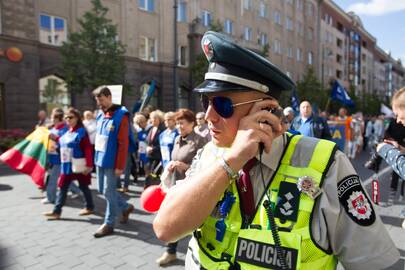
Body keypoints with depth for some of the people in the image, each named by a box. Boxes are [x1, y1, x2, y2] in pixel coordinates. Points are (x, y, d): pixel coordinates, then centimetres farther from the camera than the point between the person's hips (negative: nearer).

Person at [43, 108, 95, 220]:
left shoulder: (81, 132, -14)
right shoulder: (66, 132, 10)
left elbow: (88, 149, -20)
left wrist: (88, 165, -24)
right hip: (66, 166, 7)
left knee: (83, 186, 8)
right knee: (62, 188, 8)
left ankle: (90, 207, 25)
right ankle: (56, 211, 15)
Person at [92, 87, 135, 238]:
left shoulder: (120, 116, -14)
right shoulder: (100, 116, 9)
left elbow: (123, 143, -17)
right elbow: (98, 139, 15)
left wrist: (120, 166, -18)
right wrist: (96, 158, 12)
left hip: (111, 162, -8)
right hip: (99, 159, 8)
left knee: (108, 192, 2)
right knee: (102, 190, 16)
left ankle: (108, 224, 18)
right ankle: (126, 207, 35)